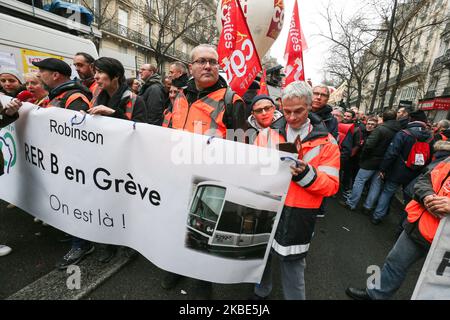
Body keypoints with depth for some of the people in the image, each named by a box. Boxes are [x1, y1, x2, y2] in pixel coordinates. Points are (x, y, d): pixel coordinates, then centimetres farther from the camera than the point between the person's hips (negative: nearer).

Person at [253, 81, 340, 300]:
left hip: (297, 217, -2)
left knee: (292, 265, 13)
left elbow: (331, 185, -7)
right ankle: (261, 292, 49)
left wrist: (306, 174, -25)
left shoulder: (326, 142, -3)